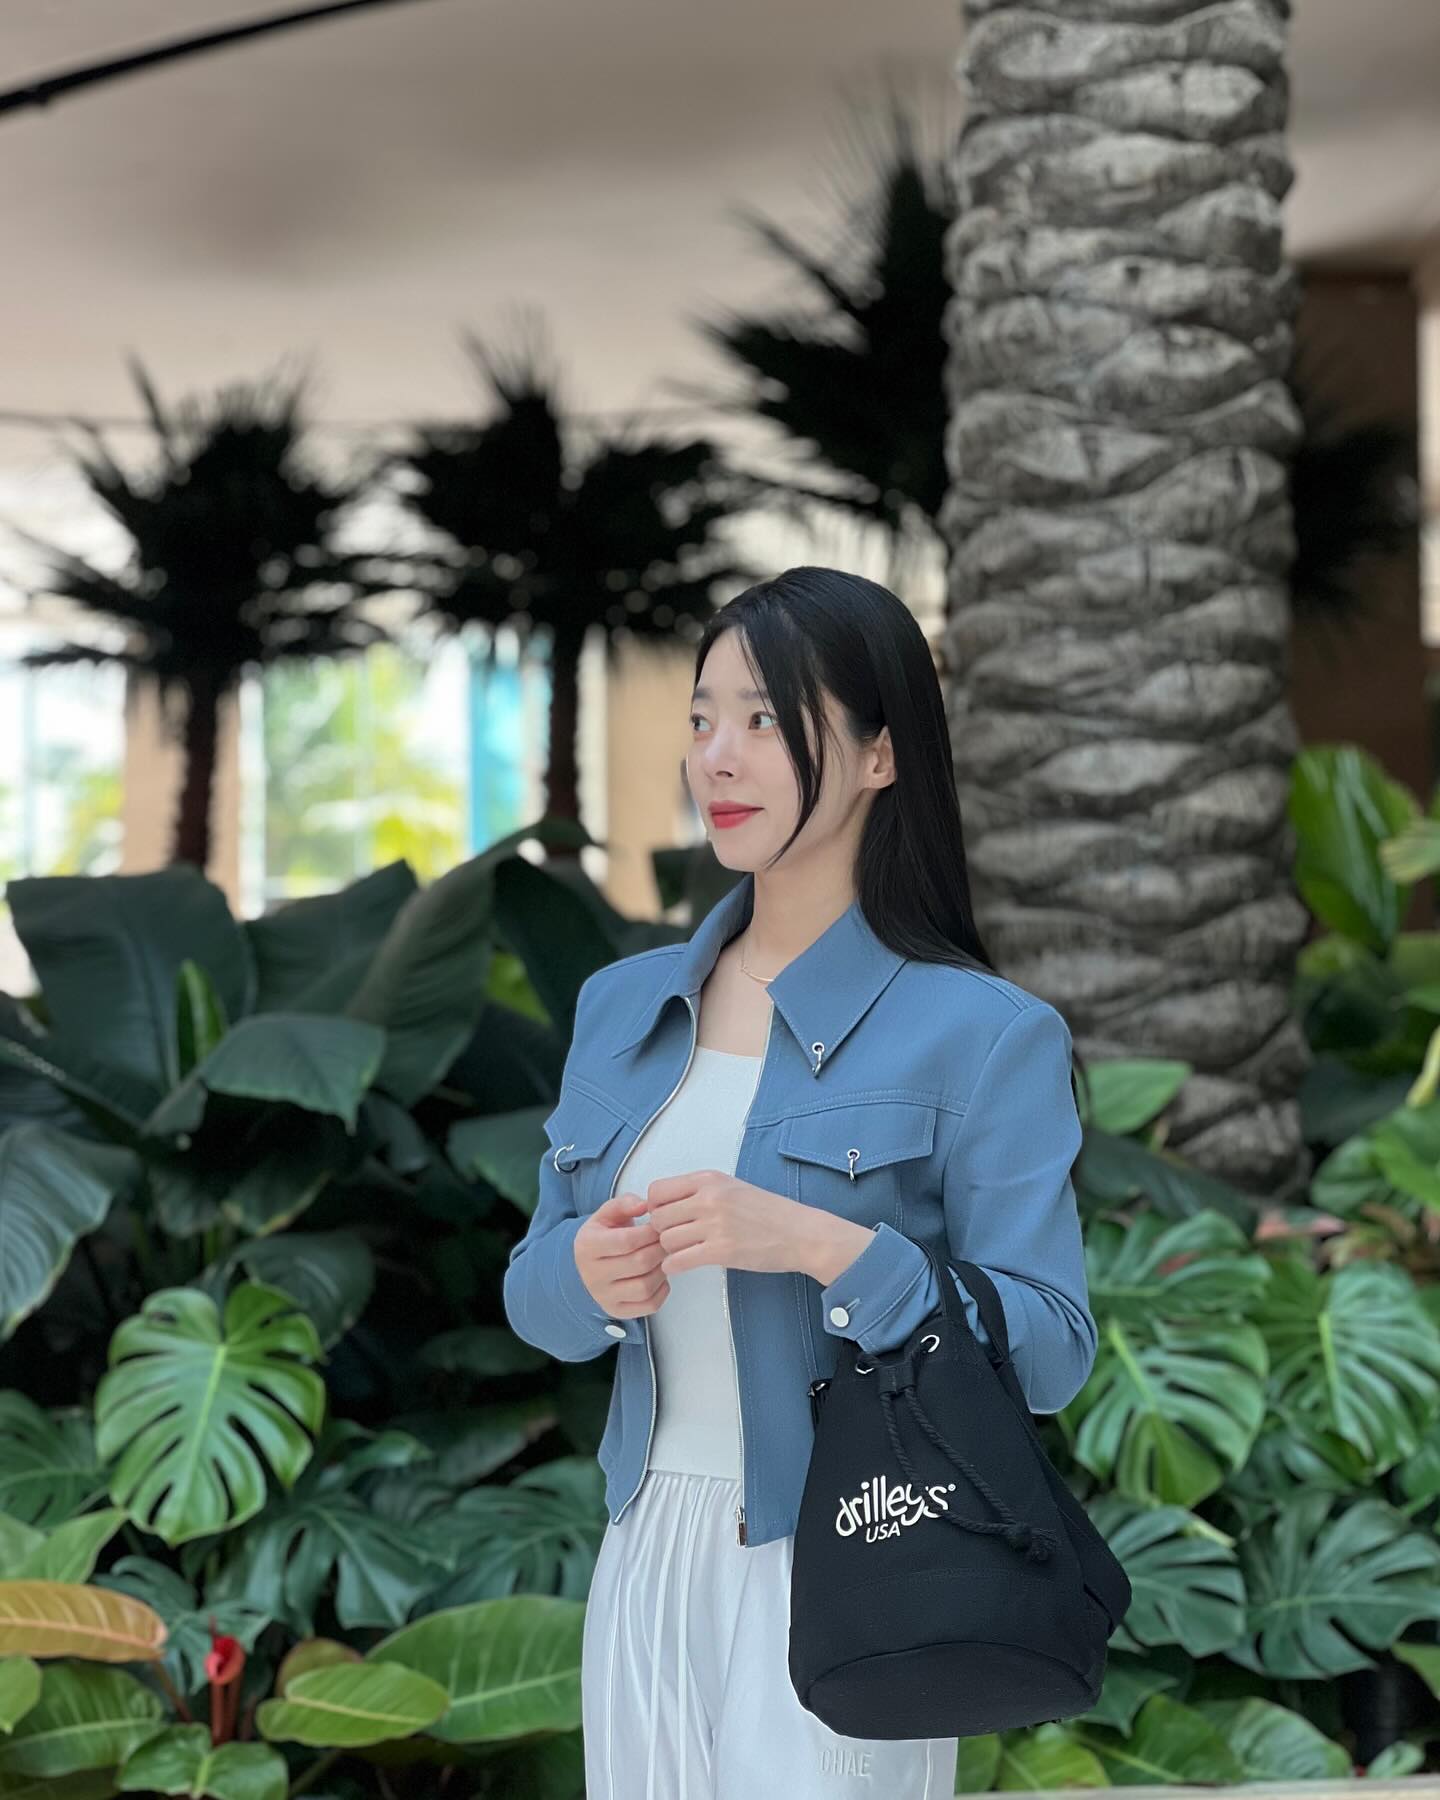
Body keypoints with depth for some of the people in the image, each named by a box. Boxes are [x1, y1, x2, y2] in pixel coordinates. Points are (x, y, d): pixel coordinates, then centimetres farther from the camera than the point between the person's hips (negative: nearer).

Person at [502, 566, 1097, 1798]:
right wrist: (589, 1277, -11)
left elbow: (1049, 1353, -14)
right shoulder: (621, 1004, 9)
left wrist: (822, 1247, -25)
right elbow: (534, 1293, 13)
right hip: (646, 1561, 5)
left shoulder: (982, 1035, -8)